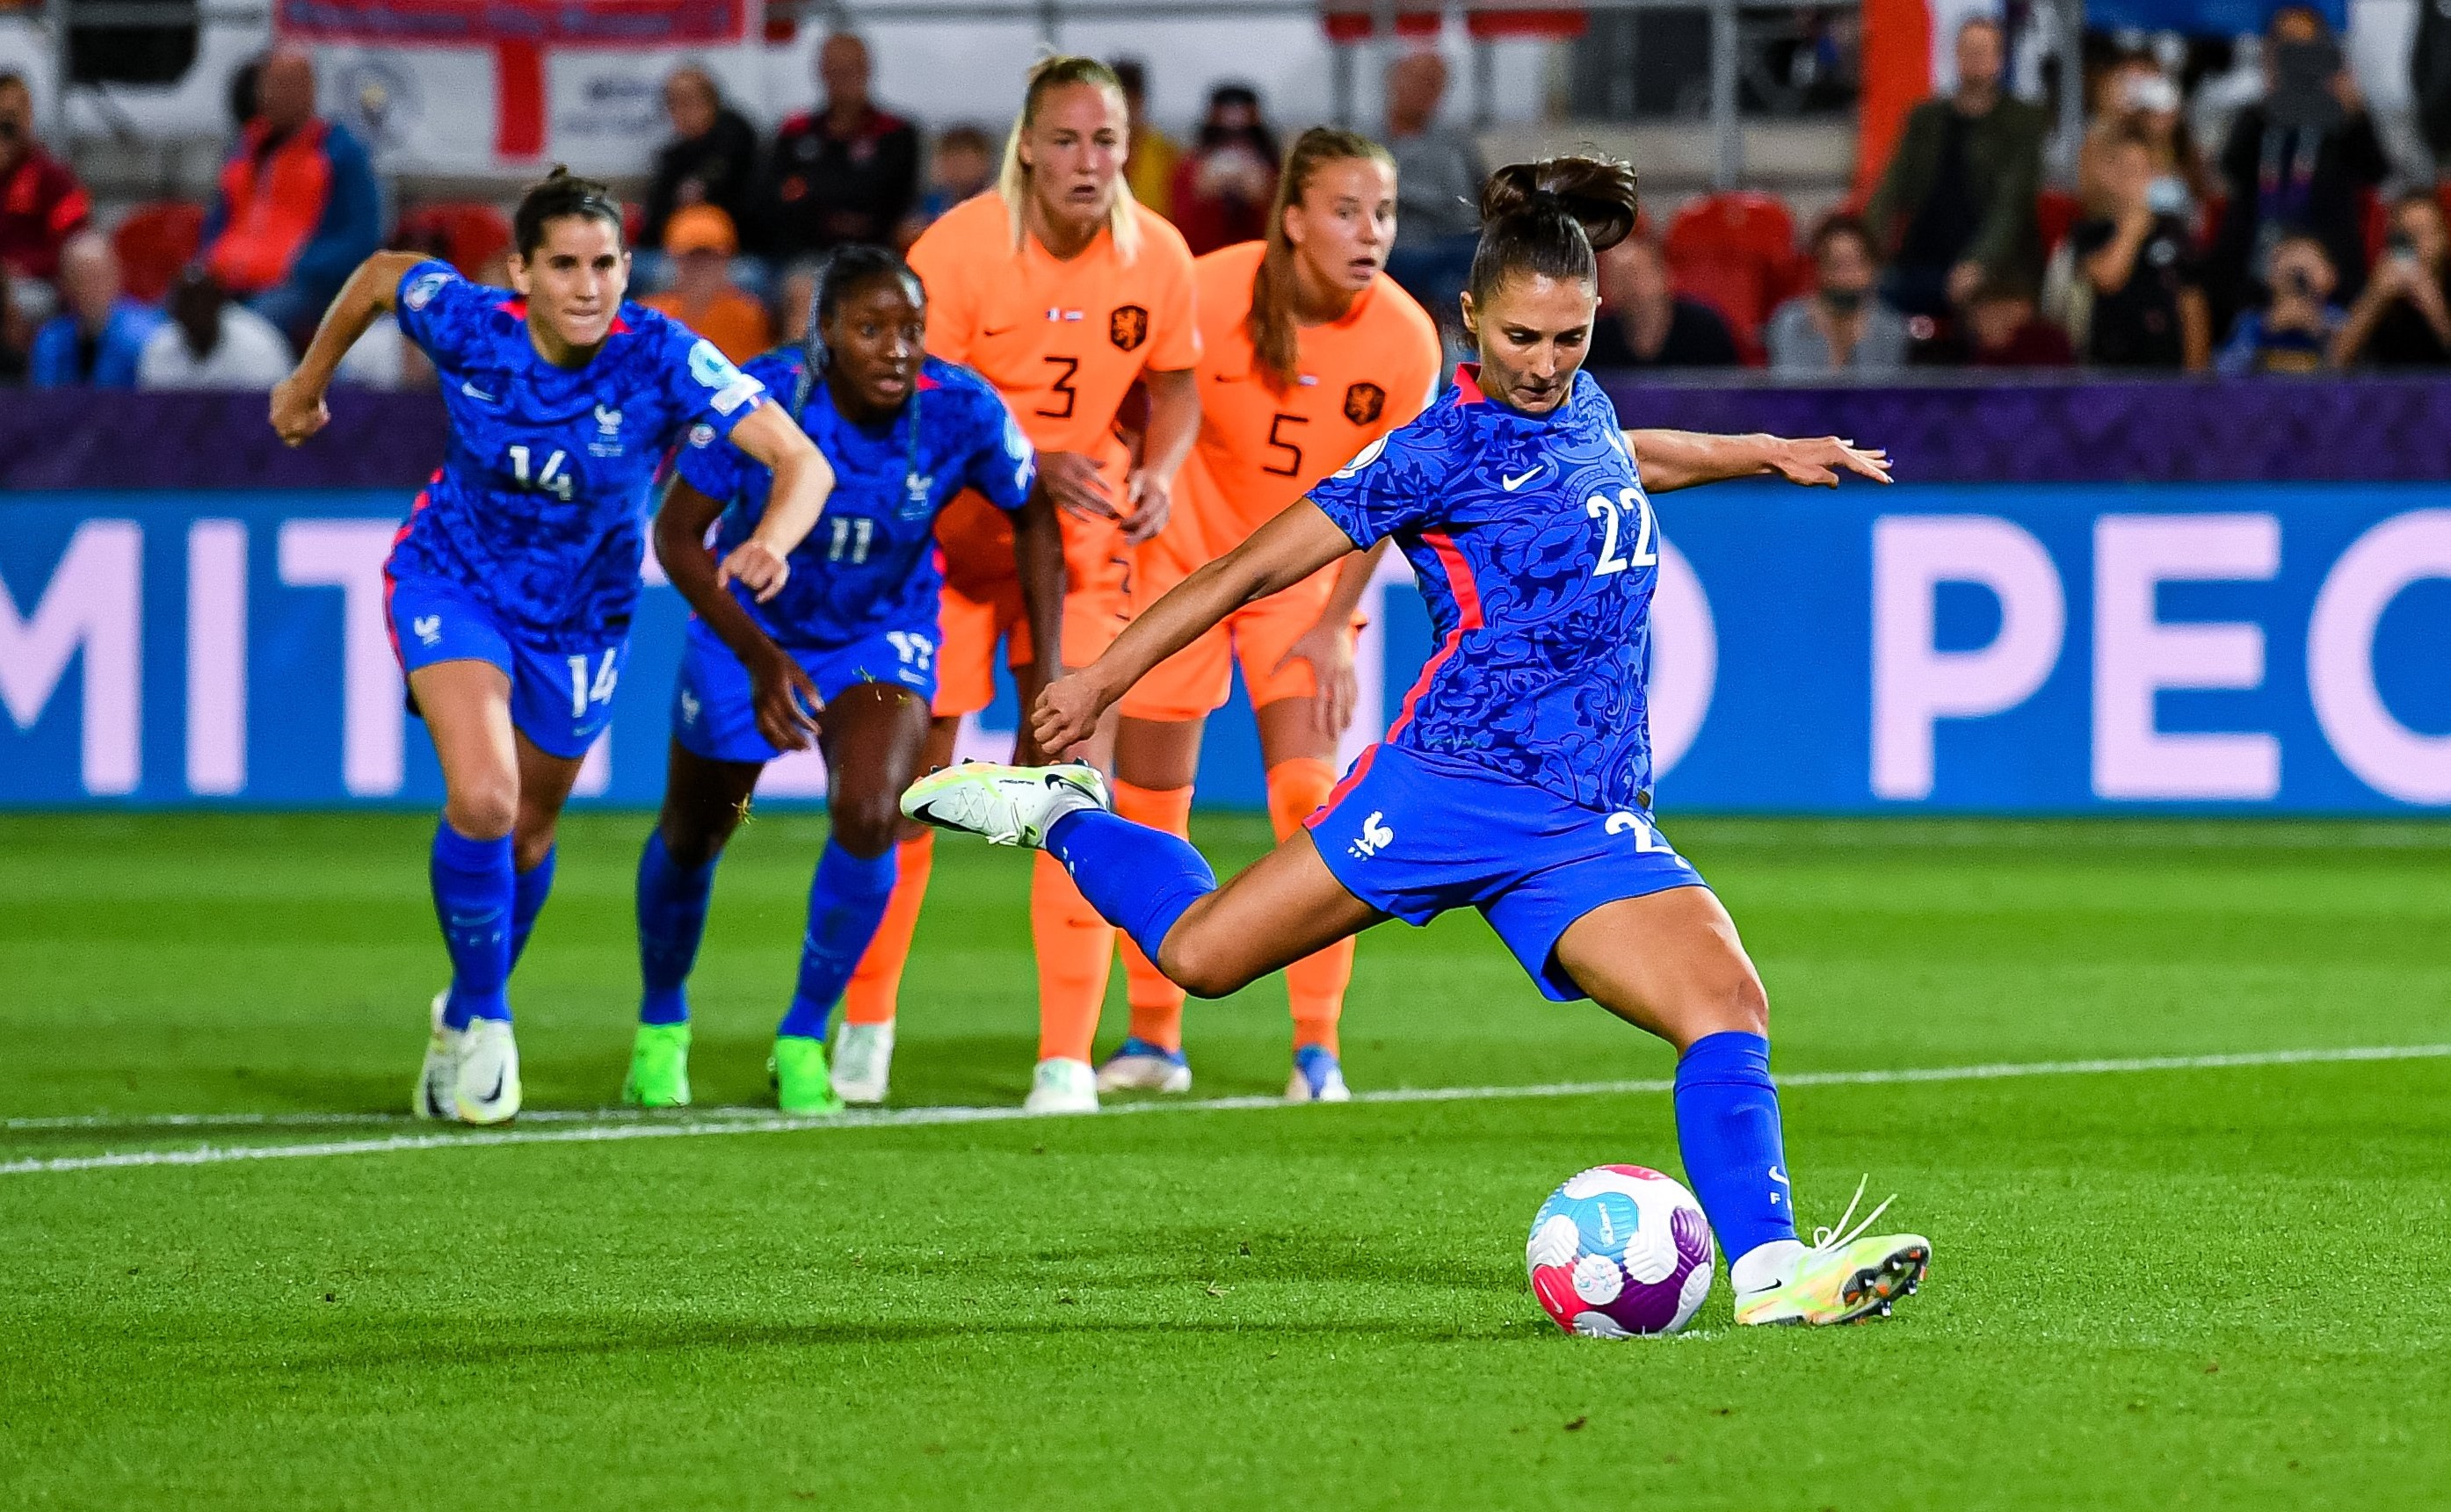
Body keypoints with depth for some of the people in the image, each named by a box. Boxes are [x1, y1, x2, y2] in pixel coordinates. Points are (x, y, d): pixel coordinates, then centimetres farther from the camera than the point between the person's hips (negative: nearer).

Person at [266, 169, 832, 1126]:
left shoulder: (662, 358, -29)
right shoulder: (466, 326, -24)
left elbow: (802, 462, -35)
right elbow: (379, 274, -1)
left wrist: (771, 542, -56)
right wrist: (309, 382, 11)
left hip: (581, 617, 1)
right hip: (453, 581, -1)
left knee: (526, 832, 16)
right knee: (481, 798, -23)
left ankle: (466, 1019, 44)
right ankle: (482, 1020, 0)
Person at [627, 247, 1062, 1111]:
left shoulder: (961, 412, -25)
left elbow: (1033, 521, -6)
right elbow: (677, 535, -19)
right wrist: (761, 659, -27)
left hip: (881, 636, 0)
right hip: (751, 627, 0)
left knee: (868, 817, -25)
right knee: (692, 836, 15)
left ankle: (803, 1039, -4)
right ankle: (660, 1025, 44)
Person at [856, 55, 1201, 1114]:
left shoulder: (1155, 256, -8)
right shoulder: (958, 250, -18)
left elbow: (1175, 385, 8)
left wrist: (1157, 473, -12)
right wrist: (1032, 465, -29)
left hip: (1081, 546, 2)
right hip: (948, 535, -2)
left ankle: (1068, 1057, -2)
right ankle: (865, 1027, 19)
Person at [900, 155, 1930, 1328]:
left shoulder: (1581, 409, 14)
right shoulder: (1446, 449, -6)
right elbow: (1258, 565, -3)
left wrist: (1763, 453, 48)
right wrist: (1105, 677, -2)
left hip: (1592, 827, 5)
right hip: (1454, 783, -5)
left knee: (1727, 1002, -16)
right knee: (1201, 955, -5)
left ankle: (1769, 1270, -19)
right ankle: (1057, 812, 23)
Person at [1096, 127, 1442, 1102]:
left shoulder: (1405, 341, -16)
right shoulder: (1210, 294, -22)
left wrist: (1335, 624, -8)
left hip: (1302, 579, 0)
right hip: (1185, 558, 0)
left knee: (1310, 799, -14)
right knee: (1147, 806, 4)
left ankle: (1317, 1047, -7)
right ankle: (1154, 1039, 19)